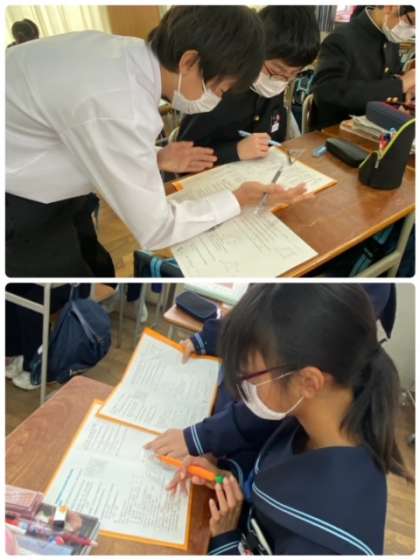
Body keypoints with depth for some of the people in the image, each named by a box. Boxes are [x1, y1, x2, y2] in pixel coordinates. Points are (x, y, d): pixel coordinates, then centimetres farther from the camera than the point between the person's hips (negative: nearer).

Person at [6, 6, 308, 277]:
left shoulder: (126, 51, -8)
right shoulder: (119, 111, -35)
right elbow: (155, 230, -25)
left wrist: (155, 159, -3)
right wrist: (239, 200, -17)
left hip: (26, 178, 8)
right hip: (15, 203, -7)